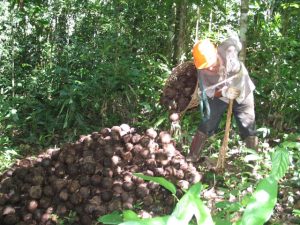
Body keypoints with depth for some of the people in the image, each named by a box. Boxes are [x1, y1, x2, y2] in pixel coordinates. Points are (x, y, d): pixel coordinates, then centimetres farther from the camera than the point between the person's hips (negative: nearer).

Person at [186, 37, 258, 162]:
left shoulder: (228, 49, -32)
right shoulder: (203, 71, -27)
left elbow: (236, 42, -9)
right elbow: (208, 92, -22)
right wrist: (224, 92, -41)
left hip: (243, 93, 0)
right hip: (219, 96, 0)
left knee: (248, 129, 4)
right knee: (206, 126, 1)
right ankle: (192, 157, 14)